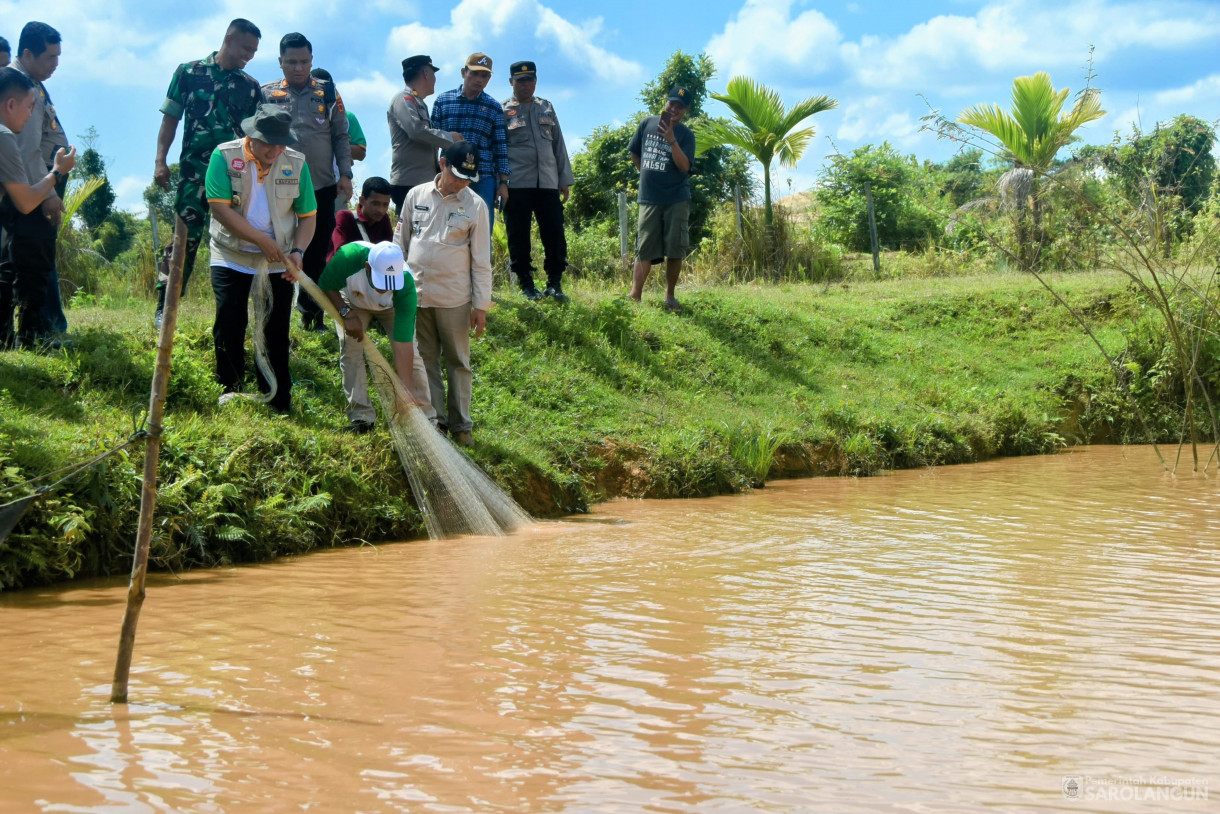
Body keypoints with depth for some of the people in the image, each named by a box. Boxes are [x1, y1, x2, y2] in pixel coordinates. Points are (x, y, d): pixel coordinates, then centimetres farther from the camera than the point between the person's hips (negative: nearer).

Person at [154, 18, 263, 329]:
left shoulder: (250, 86, 13)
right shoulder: (189, 72, 6)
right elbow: (170, 118, 6)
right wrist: (160, 160, -3)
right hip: (195, 169, -3)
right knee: (186, 236, -8)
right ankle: (164, 308, -5)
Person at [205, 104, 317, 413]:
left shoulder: (296, 162, -1)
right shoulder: (225, 156, -9)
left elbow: (308, 215, 3)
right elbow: (219, 208, -17)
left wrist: (297, 251, -15)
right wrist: (262, 240, -20)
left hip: (278, 264, 2)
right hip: (231, 259, -2)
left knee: (276, 334, 3)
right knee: (229, 329, -3)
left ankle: (279, 404, 12)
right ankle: (229, 393, 15)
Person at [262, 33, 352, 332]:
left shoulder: (328, 92, 6)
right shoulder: (266, 94, 4)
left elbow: (341, 136, 8)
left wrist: (345, 174, -1)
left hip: (322, 187, 1)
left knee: (317, 254, 6)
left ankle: (312, 315, 16)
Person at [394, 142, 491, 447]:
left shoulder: (475, 205, -3)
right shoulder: (416, 196, 3)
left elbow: (481, 259, -1)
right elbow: (400, 243, 11)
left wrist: (481, 305, -3)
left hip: (454, 298, -2)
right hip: (416, 294, 2)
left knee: (458, 362, 5)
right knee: (426, 361, 8)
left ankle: (461, 424, 13)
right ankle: (434, 420, 17)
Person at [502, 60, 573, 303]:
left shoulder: (546, 108, 17)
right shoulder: (502, 110, 5)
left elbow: (559, 144, 18)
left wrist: (565, 180, 14)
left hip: (548, 183, 3)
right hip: (517, 183, -3)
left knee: (555, 233, -2)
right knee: (518, 236, 0)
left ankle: (554, 283, 6)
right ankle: (526, 285, 9)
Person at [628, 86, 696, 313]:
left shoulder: (686, 134, 1)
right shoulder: (647, 124, 7)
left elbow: (684, 166, -13)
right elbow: (634, 153, 20)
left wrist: (671, 140, -22)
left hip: (677, 200, -1)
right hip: (649, 199, 1)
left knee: (675, 250, -1)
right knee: (644, 250, -4)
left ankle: (670, 297, 10)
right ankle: (634, 296, -10)